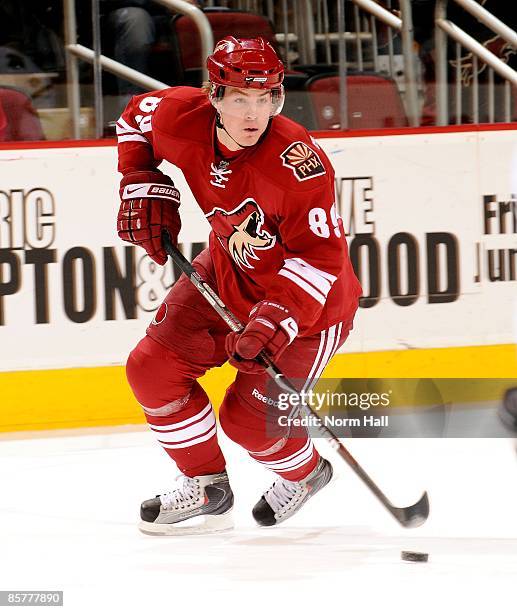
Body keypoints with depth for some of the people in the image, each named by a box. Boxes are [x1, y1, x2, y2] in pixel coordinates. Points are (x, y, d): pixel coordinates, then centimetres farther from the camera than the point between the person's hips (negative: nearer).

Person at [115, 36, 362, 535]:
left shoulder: (296, 161, -34)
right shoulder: (186, 120, -17)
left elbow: (320, 256, -31)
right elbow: (136, 117, 7)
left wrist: (275, 320, -39)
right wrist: (143, 189, -2)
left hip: (308, 299, -6)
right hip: (227, 275, 7)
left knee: (249, 419, -8)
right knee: (153, 368, -2)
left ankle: (306, 474, 27)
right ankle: (205, 487, 17)